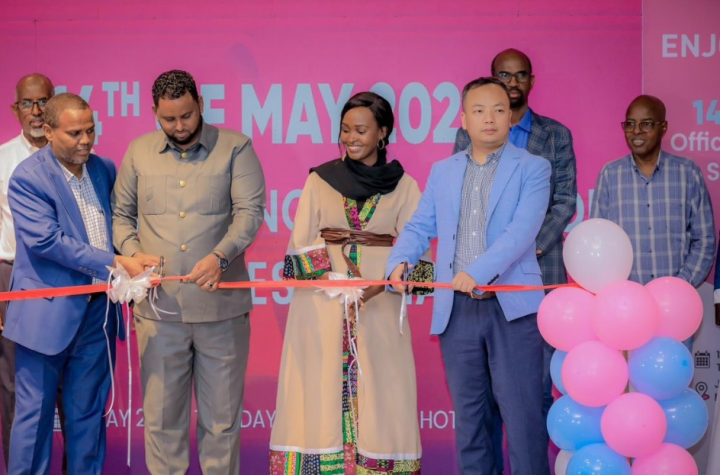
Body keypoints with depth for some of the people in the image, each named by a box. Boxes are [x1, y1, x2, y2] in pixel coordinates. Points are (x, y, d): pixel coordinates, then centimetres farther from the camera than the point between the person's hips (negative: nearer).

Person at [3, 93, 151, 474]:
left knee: (88, 412, 13)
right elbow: (46, 240, -19)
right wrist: (115, 262, -22)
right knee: (35, 412, 3)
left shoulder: (105, 169, 7)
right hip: (47, 314, -5)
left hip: (98, 311, 5)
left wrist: (134, 261, -1)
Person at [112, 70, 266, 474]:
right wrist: (133, 252, -4)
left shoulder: (235, 147, 1)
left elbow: (250, 211, -7)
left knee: (222, 413, 7)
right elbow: (120, 213, 16)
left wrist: (220, 255, -23)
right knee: (162, 413, 7)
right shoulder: (139, 152, 10)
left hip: (220, 303, -2)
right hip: (159, 304, 2)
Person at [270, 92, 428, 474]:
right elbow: (300, 245, 3)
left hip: (379, 306, 0)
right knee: (321, 391, 0)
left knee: (377, 393, 0)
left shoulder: (404, 186, 5)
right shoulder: (319, 180, 7)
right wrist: (336, 273, -14)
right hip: (323, 306, 1)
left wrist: (382, 283, -21)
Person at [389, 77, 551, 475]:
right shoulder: (442, 172, 14)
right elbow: (420, 227, 11)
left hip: (513, 308, -4)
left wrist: (479, 270, -27)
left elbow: (522, 229, -13)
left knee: (522, 413, -3)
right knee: (469, 414, 11)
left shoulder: (533, 168, 1)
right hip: (456, 309, 4)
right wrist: (400, 261, -11)